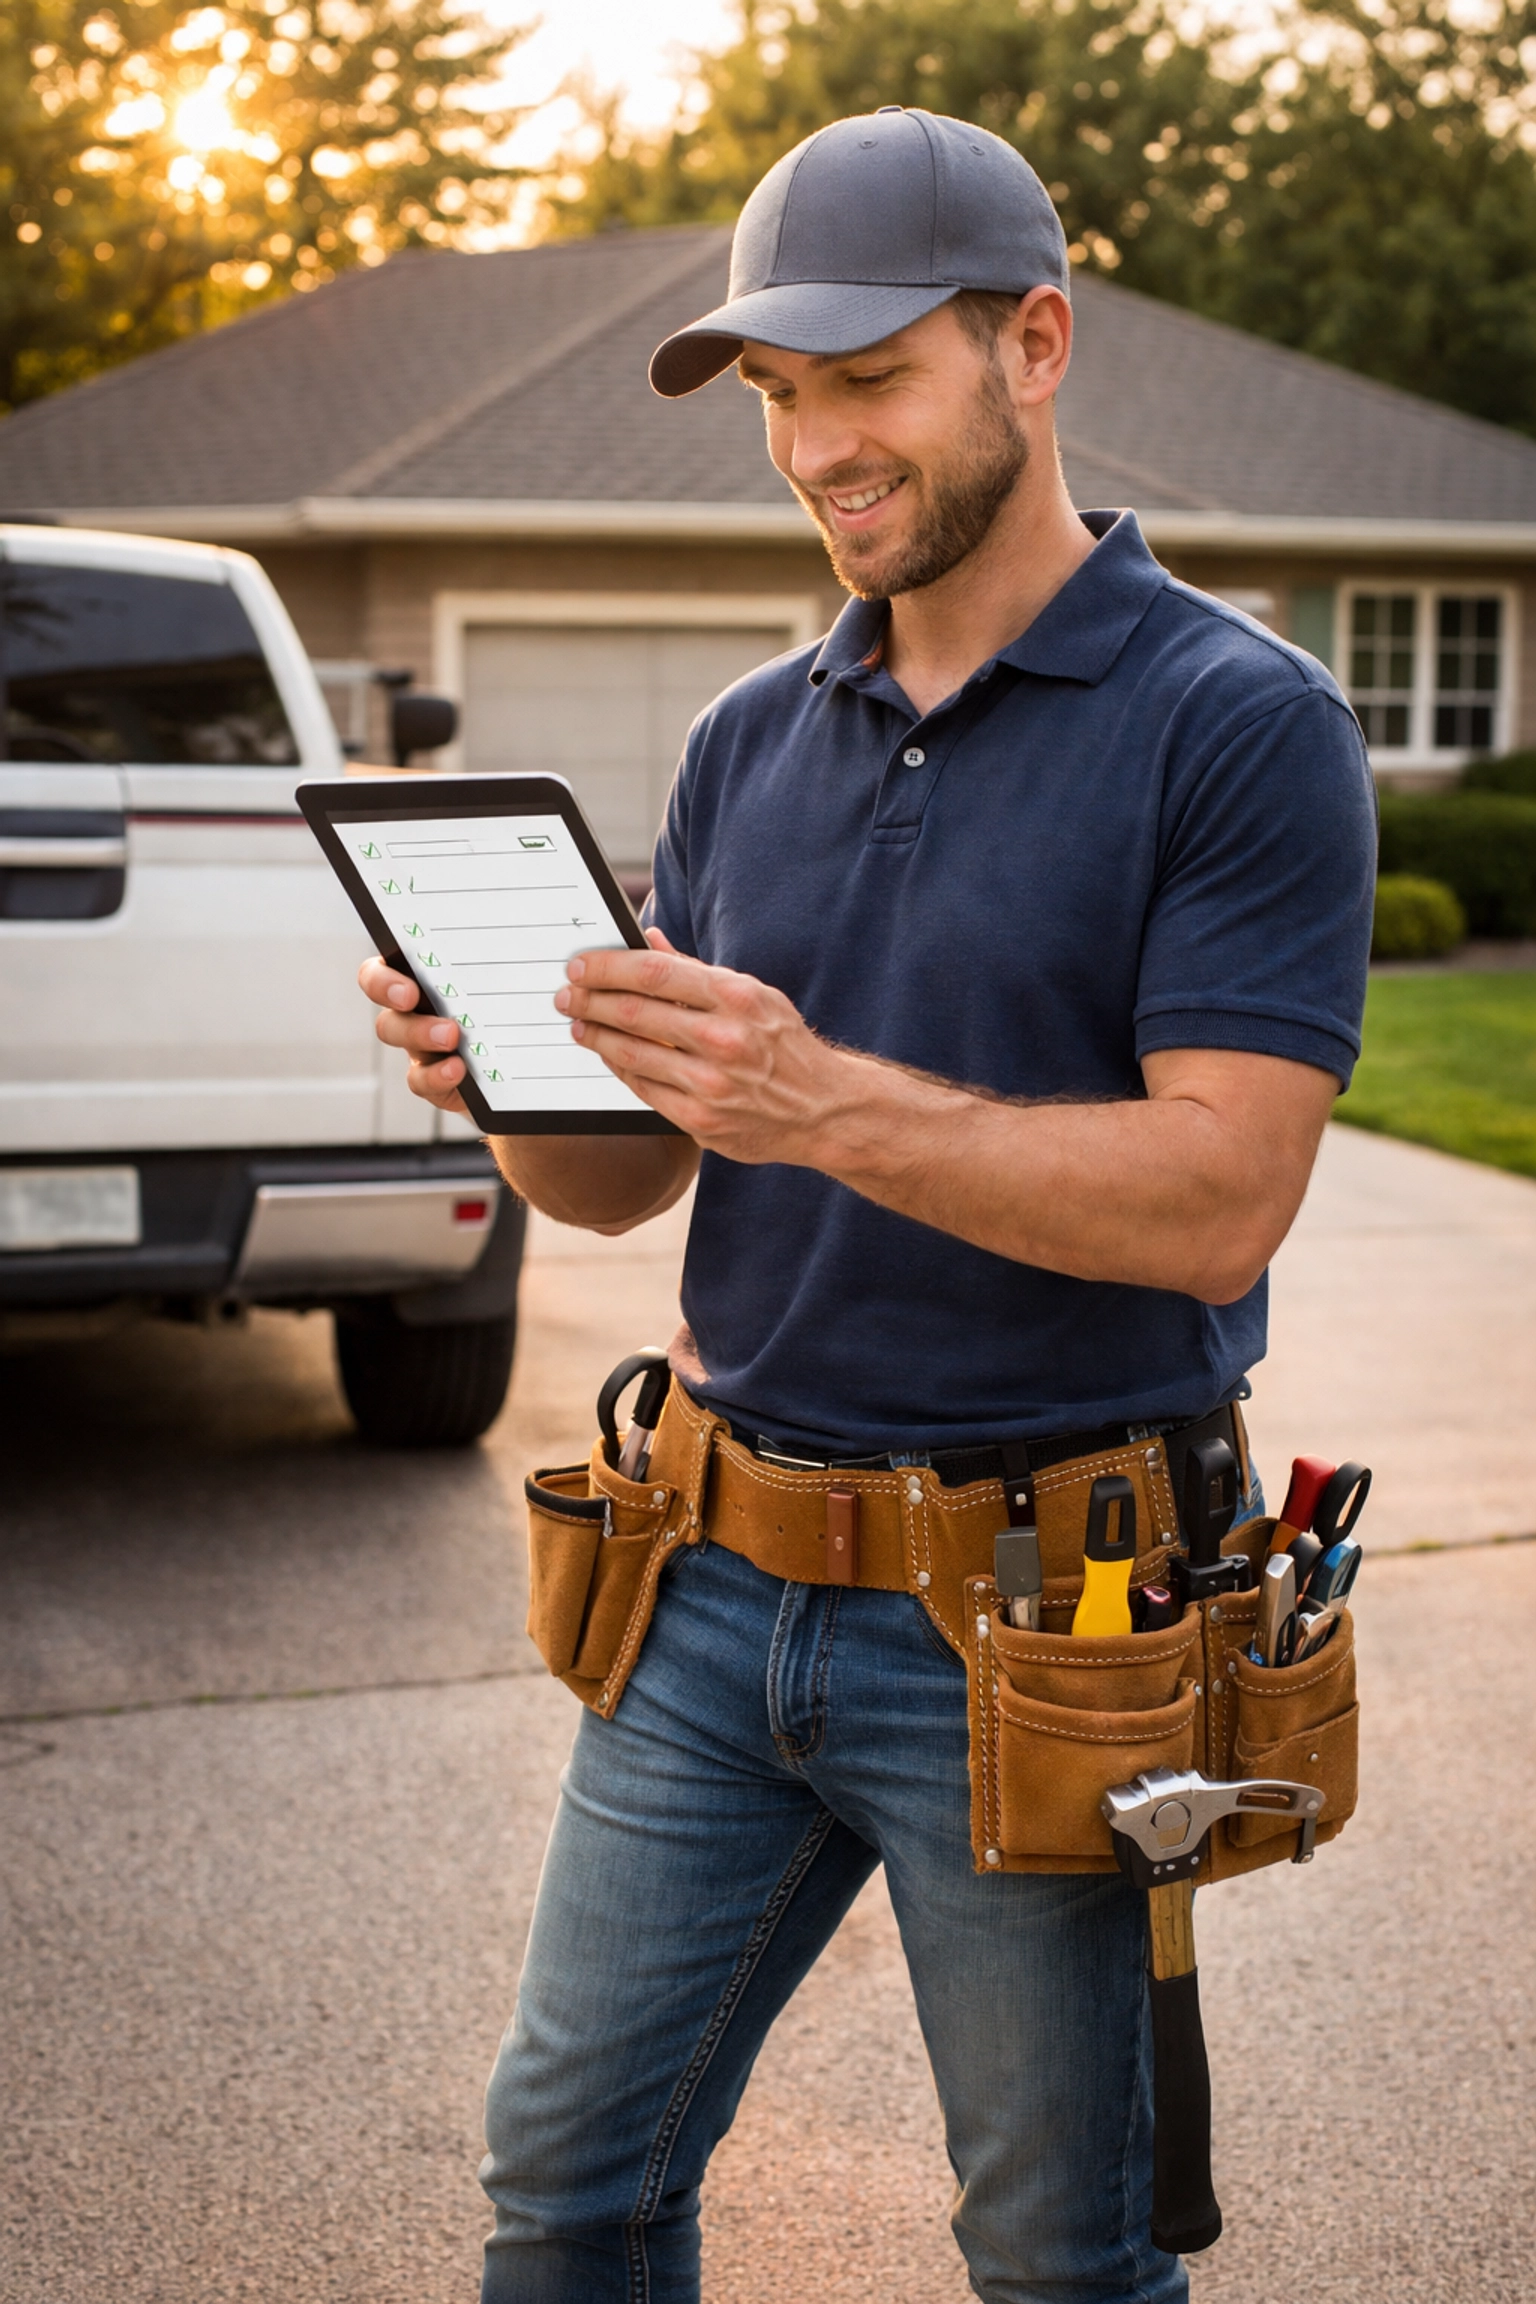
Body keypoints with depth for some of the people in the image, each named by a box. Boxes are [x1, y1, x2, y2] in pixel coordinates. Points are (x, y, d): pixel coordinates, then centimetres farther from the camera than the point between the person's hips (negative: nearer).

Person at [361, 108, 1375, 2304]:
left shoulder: (1238, 723, -10)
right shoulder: (754, 741, 9)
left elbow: (1220, 1196, -19)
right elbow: (629, 1180, 10)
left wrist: (828, 1105, -29)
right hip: (719, 1590, 6)